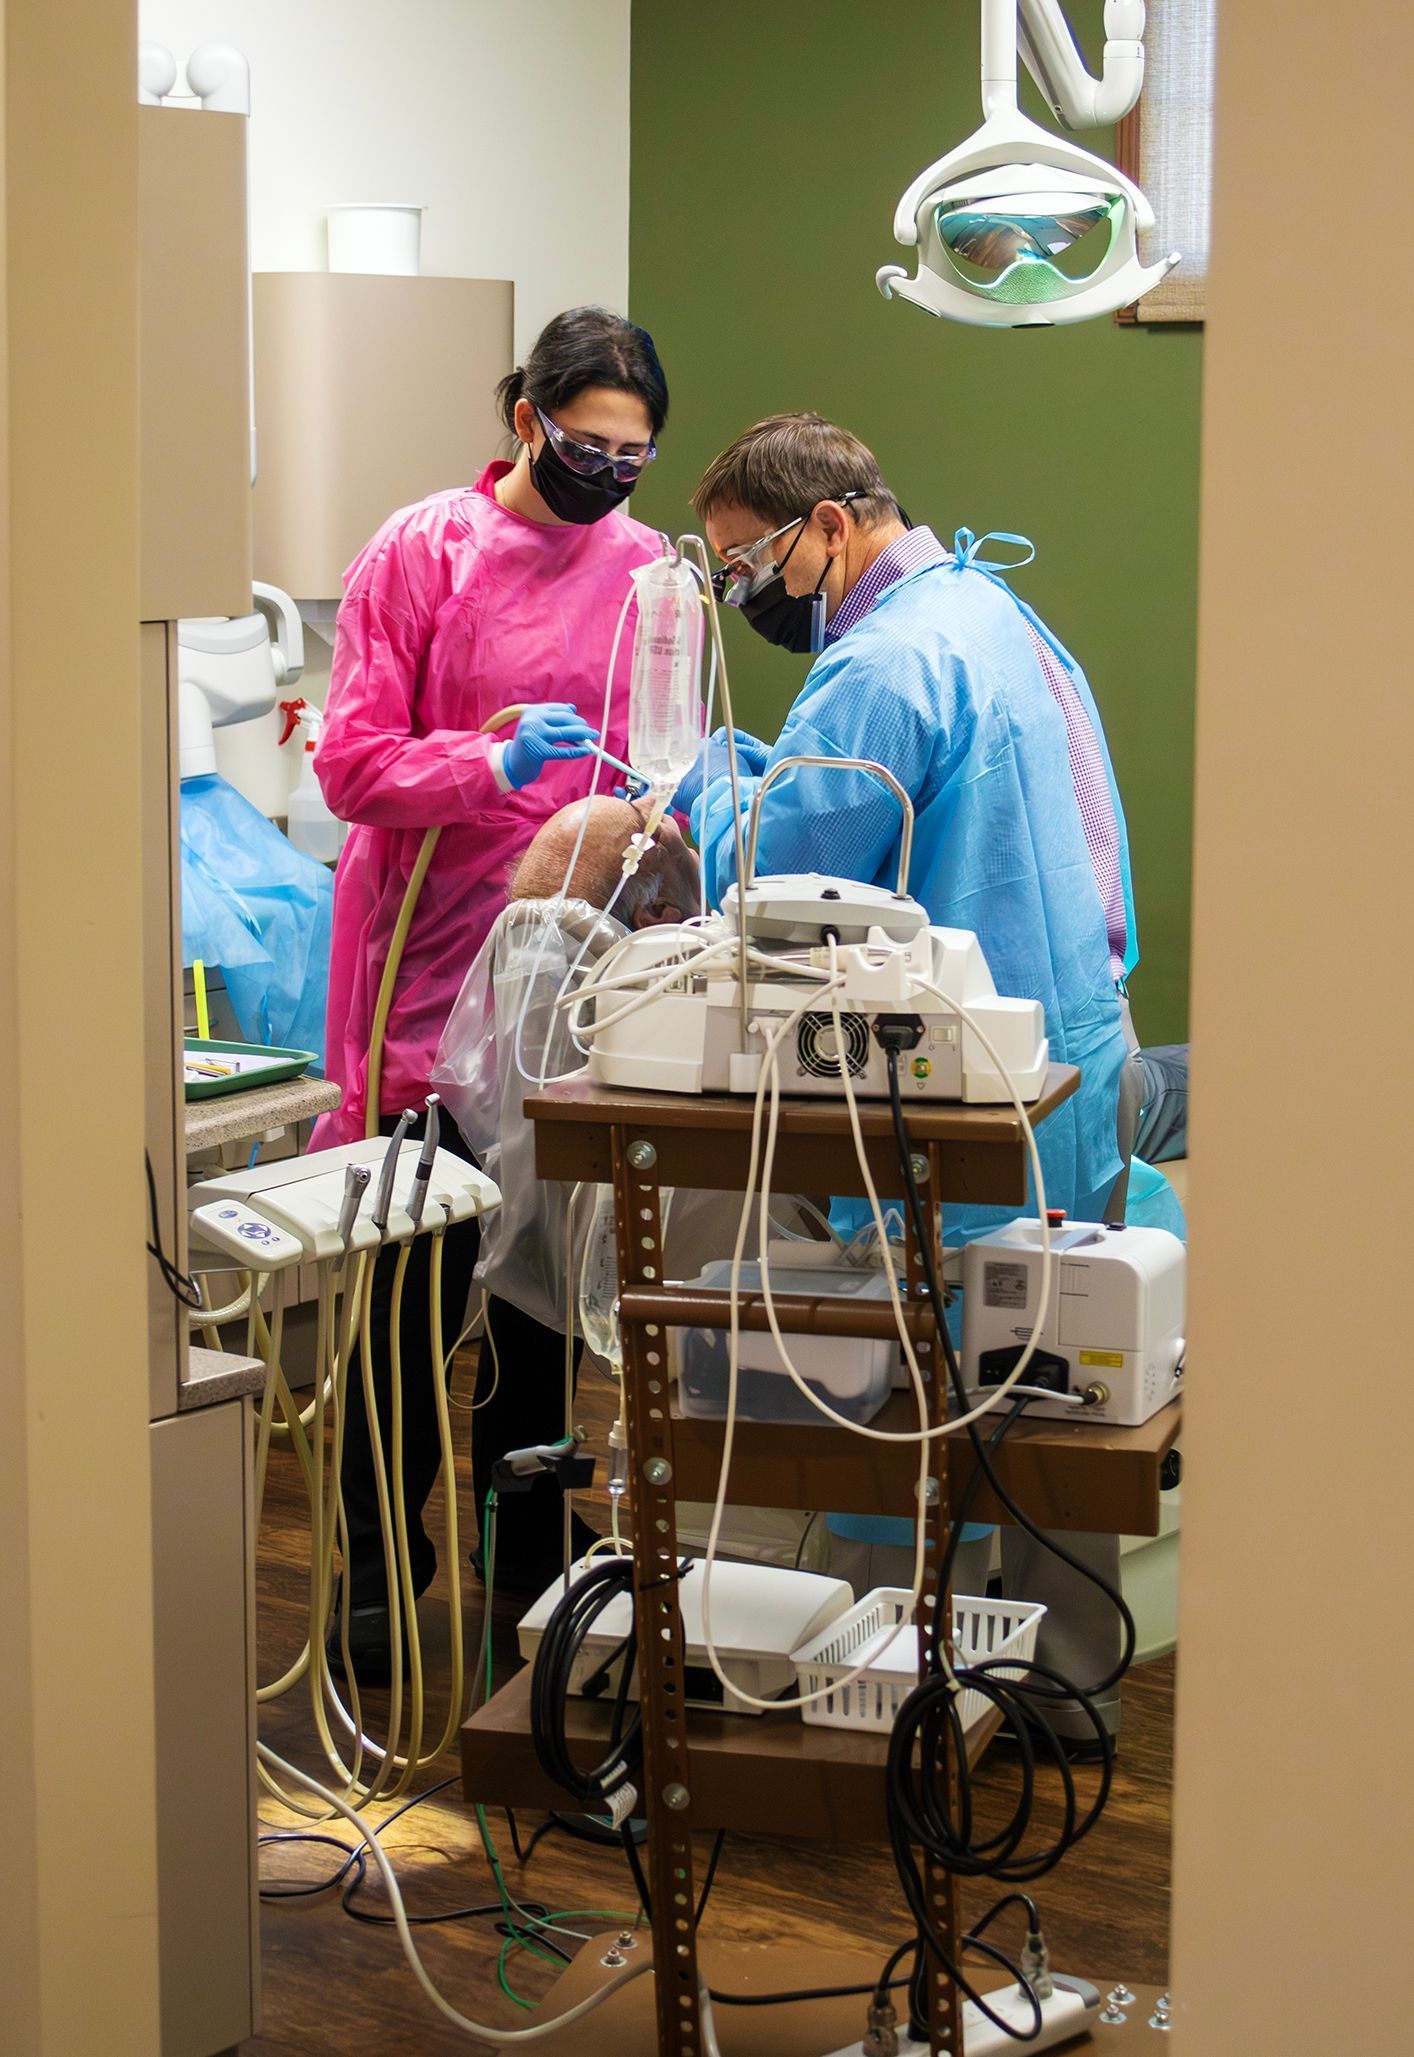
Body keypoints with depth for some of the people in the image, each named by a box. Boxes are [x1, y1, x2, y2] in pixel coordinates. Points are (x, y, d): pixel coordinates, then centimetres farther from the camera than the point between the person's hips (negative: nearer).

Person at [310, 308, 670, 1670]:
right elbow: (352, 763, -8)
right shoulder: (420, 553, -3)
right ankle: (378, 1574, 17)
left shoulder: (648, 570, 8)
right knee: (417, 1285, 3)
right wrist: (495, 766, -22)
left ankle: (537, 1553, 23)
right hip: (432, 967, -3)